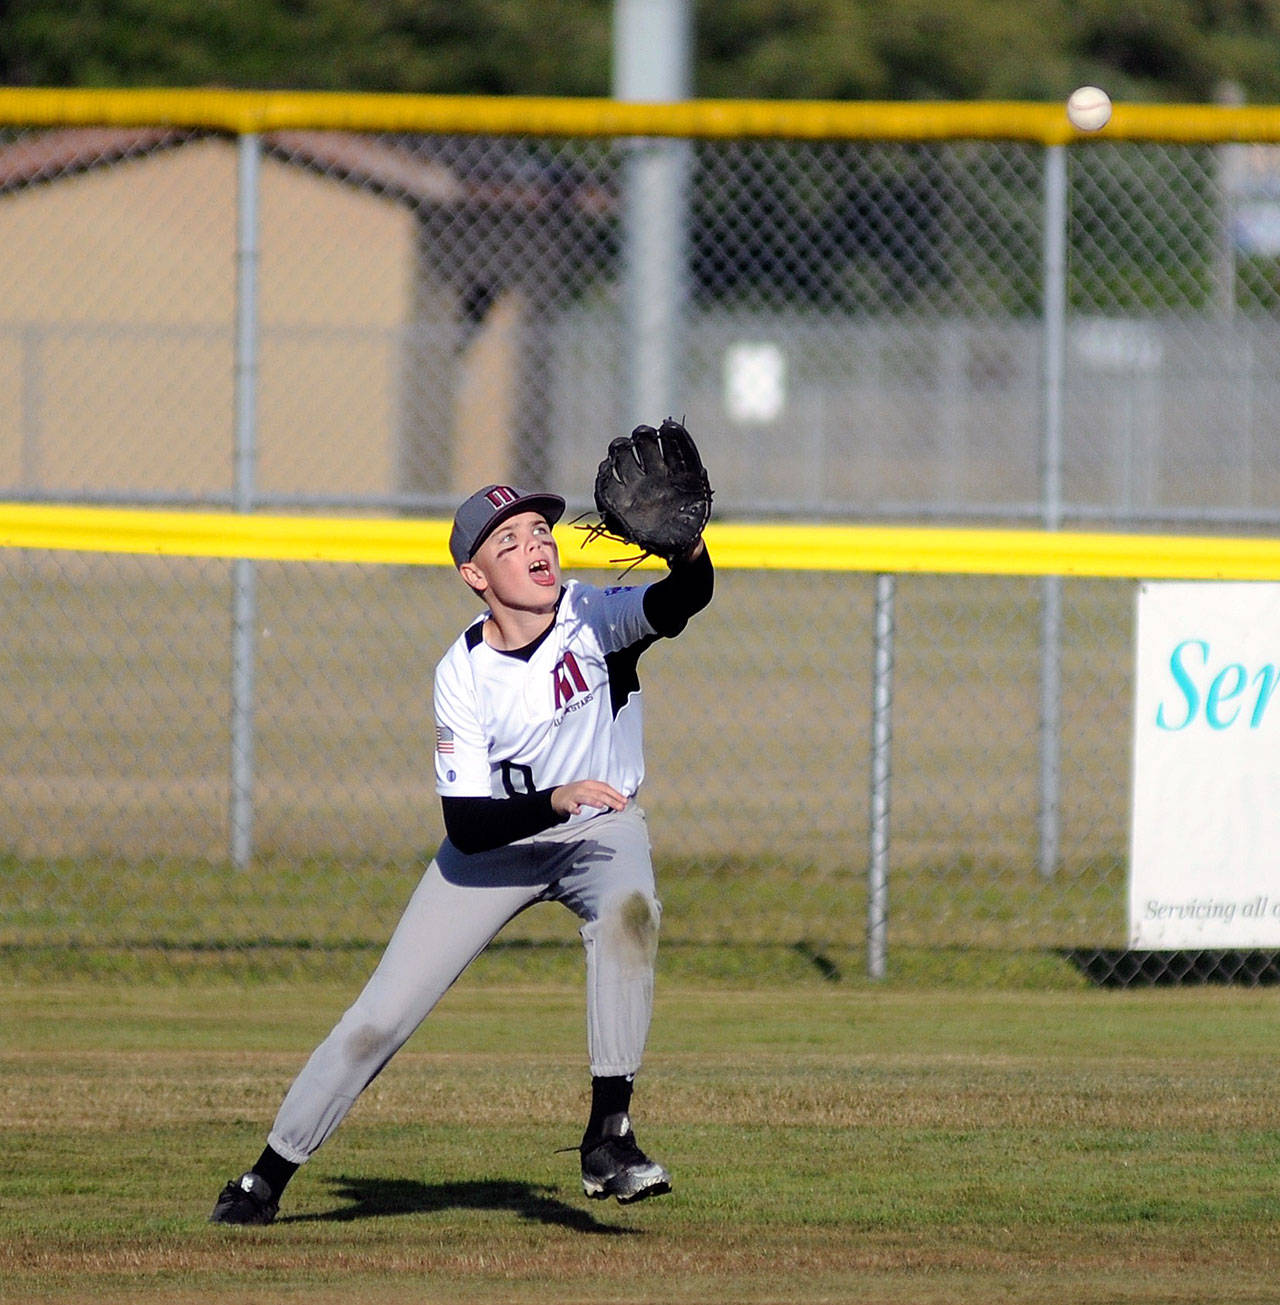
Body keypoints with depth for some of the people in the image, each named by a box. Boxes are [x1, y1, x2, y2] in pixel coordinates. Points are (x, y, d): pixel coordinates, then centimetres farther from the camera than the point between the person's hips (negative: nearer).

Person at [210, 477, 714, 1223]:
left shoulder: (592, 618, -21)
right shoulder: (464, 675, -21)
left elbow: (685, 599, -40)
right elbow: (466, 827, -25)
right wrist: (555, 802, -41)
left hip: (600, 827, 0)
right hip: (499, 844, 0)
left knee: (628, 909, -36)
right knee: (381, 1017, -4)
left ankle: (609, 1137, -31)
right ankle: (268, 1178, 13)